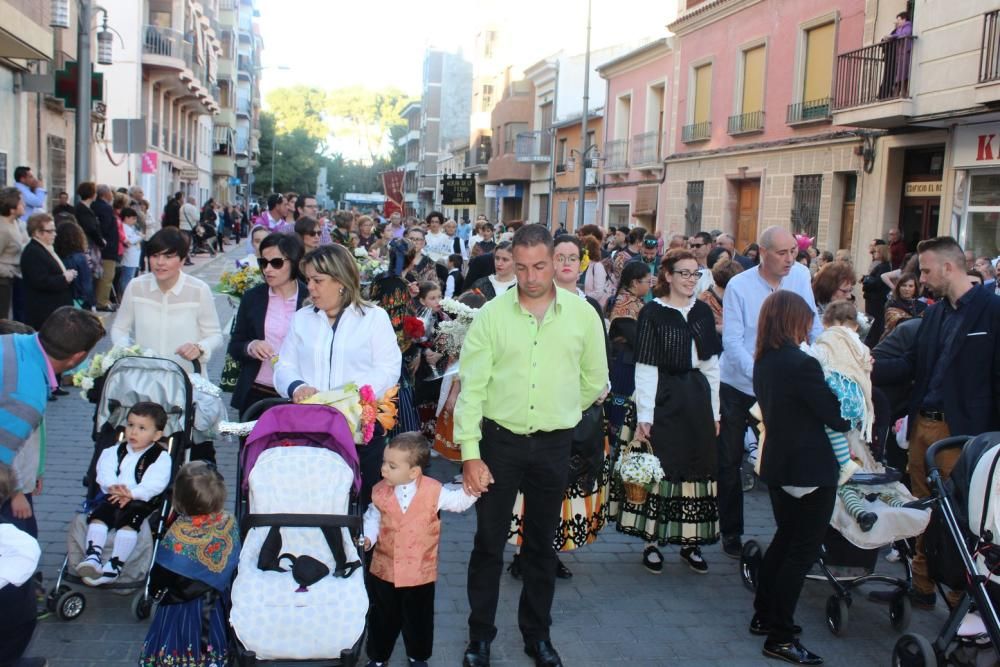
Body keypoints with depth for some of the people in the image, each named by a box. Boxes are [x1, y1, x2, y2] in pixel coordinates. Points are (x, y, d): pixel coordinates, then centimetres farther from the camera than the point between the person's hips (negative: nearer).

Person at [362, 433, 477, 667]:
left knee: (418, 619, 15)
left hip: (420, 573, -1)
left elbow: (458, 501, -1)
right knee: (383, 618, 17)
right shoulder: (380, 492, -8)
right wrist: (367, 538, -9)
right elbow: (373, 519, 6)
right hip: (384, 570, 2)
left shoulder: (433, 491, -13)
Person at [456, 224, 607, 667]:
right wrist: (469, 453, -13)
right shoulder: (492, 314, -8)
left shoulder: (582, 314, -4)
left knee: (542, 544, 14)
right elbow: (471, 386, -8)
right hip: (499, 440, -1)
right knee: (489, 542, 8)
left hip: (553, 445, 1)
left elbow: (595, 381, 9)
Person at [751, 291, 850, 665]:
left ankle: (764, 616, 31)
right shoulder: (802, 364, -22)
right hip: (809, 470, -9)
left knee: (785, 539, 22)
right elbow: (838, 418, -15)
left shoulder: (763, 361, 4)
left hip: (778, 465, 9)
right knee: (803, 550, 1)